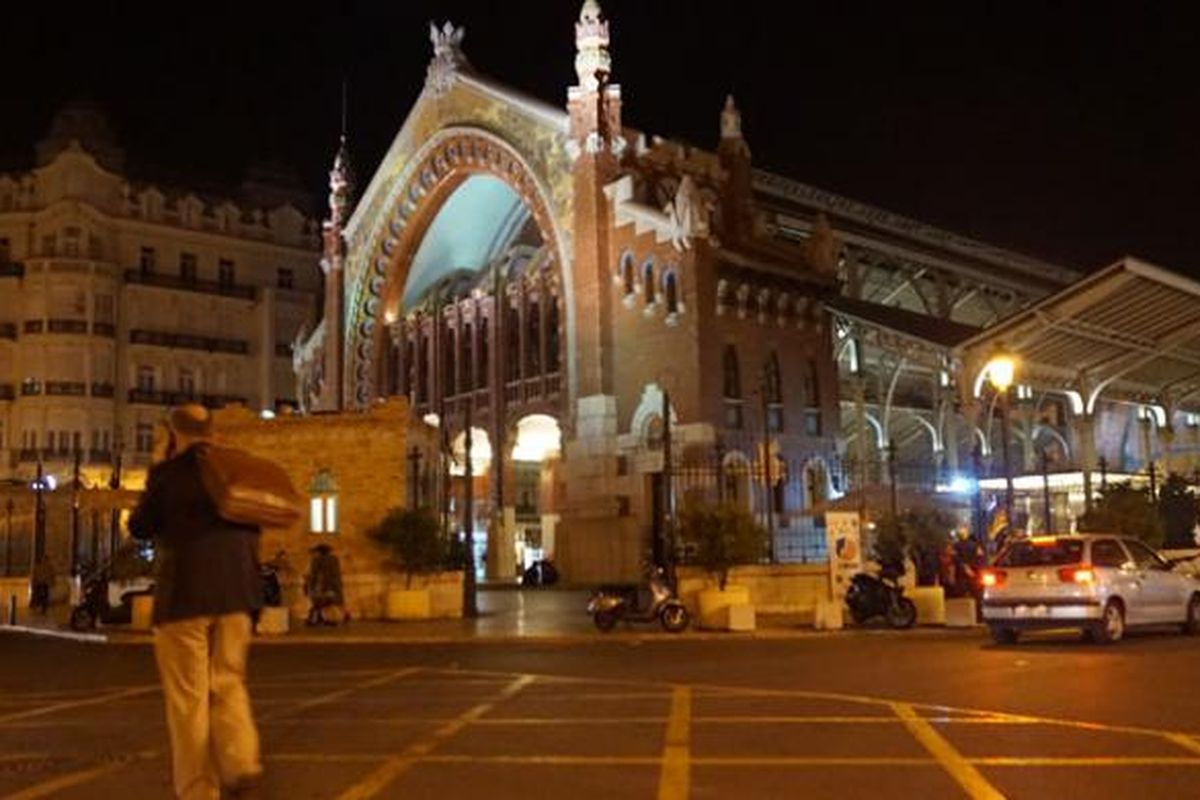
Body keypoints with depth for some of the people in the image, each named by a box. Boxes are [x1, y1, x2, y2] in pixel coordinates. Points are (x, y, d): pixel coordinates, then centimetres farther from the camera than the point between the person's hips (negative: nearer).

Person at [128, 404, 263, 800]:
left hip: (186, 592, -4)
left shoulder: (167, 473, -5)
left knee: (189, 694, 5)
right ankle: (243, 765, -4)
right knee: (228, 684, 14)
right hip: (236, 590, 4)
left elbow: (141, 528, 5)